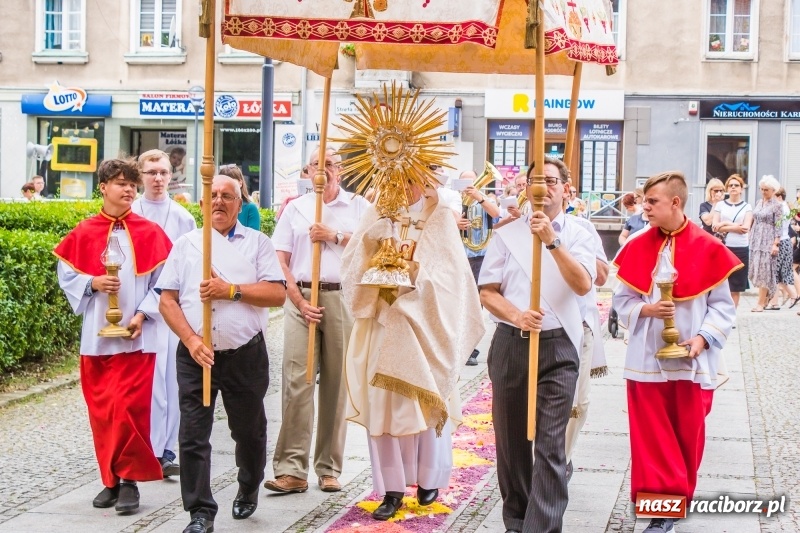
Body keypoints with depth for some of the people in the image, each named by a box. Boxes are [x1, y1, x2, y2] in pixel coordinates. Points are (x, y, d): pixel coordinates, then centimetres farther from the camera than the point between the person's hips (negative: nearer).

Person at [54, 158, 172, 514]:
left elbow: (163, 282, -1)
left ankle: (130, 480, 3)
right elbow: (66, 276, 7)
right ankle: (111, 479, 17)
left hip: (136, 335, -2)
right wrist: (92, 283, -11)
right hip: (96, 335, 2)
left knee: (129, 408, -7)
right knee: (101, 410, 6)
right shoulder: (84, 233, 3)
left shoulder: (149, 232, 0)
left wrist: (142, 314, -11)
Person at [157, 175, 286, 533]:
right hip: (195, 354, 0)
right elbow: (167, 300, 2)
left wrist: (232, 290, -15)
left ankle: (248, 490, 37)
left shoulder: (257, 242, 6)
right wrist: (191, 340, -11)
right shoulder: (186, 244, 8)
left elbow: (278, 293, -4)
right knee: (193, 435, -4)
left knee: (249, 430, 13)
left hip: (246, 354, 0)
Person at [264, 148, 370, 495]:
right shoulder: (295, 209, 12)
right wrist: (299, 301, -6)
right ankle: (291, 469, -6)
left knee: (337, 384, 3)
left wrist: (335, 237, -9)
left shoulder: (358, 206, 11)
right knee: (296, 381, -6)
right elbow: (280, 260, 5)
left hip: (342, 300, 0)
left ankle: (329, 468, 10)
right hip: (302, 297, 0)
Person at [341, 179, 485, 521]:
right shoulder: (379, 215, 10)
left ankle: (428, 480, 18)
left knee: (425, 401, 2)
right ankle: (392, 489, 3)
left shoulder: (439, 217, 3)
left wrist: (417, 274, -21)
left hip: (424, 325, -2)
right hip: (383, 324, 2)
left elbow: (450, 272, -7)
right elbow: (355, 265, 3)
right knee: (383, 402, -2)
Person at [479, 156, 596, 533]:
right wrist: (517, 316, -15)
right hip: (510, 343, 3)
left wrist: (553, 241, -22)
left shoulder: (578, 235, 3)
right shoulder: (506, 235, 8)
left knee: (550, 445, -8)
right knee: (511, 439, 10)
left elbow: (583, 285, -13)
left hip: (558, 346, -2)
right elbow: (487, 292, 4)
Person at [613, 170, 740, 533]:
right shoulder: (638, 247, 1)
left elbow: (722, 305, -1)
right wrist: (646, 309, -13)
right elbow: (622, 299, 6)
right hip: (647, 357, 2)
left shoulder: (708, 249, -6)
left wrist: (703, 338, -15)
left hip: (691, 359, -1)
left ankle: (681, 495, 28)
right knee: (652, 435, 1)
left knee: (688, 432, 10)